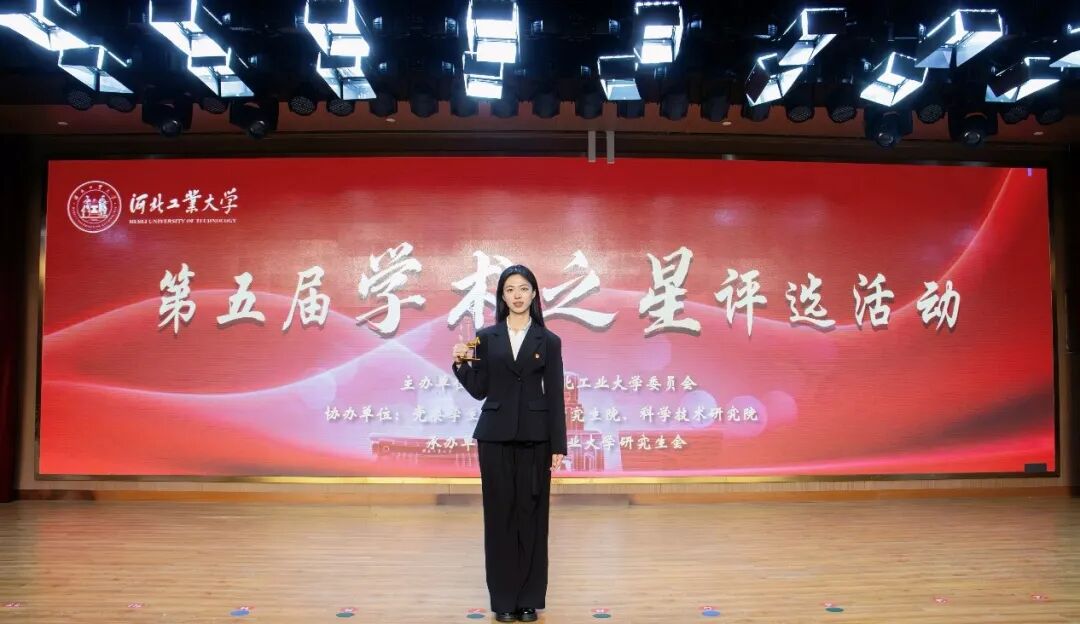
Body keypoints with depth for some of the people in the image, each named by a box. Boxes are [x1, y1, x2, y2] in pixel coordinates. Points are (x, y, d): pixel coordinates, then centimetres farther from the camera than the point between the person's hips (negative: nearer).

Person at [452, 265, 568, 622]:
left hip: (534, 436, 0)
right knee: (500, 513, 4)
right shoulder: (486, 337, 5)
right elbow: (479, 390, 5)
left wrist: (558, 446, -4)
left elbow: (554, 396, 0)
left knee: (531, 513, 4)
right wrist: (461, 364, -12)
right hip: (495, 435, 1)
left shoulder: (548, 341, 3)